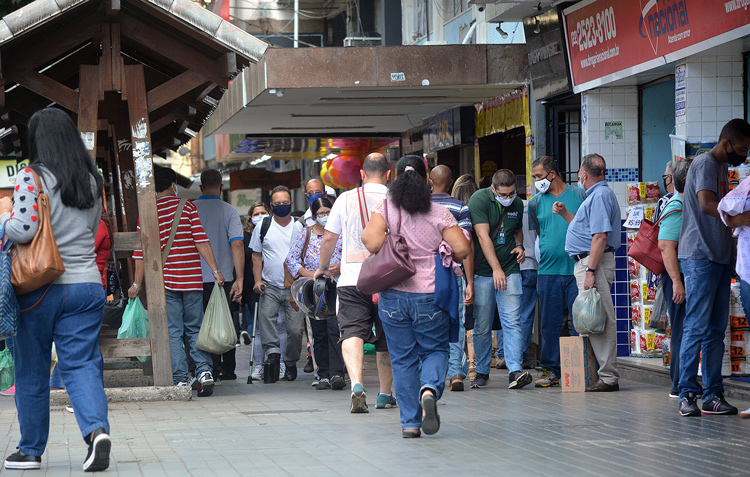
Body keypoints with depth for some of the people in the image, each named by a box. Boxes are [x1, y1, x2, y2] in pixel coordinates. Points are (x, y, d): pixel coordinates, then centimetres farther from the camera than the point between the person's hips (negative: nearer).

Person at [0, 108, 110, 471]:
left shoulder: (31, 177, -9)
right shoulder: (91, 181, 9)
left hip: (41, 288, -4)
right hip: (87, 284, 4)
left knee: (31, 371, 9)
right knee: (82, 364, 3)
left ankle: (30, 450, 19)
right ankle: (96, 428, -21)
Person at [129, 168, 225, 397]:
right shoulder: (187, 207, 0)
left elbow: (142, 253, 0)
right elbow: (201, 241, -7)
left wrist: (137, 284, 8)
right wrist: (215, 270, -4)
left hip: (166, 280, -1)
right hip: (192, 279, 1)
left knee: (173, 332, 3)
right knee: (195, 329, 11)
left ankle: (180, 380, -2)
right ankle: (204, 370, -6)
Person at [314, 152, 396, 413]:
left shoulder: (346, 198, 3)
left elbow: (329, 237, 7)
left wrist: (323, 267, 23)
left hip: (352, 280, -1)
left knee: (352, 333, -8)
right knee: (386, 338, 14)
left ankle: (356, 384, -31)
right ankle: (385, 394, 25)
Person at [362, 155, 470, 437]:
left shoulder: (385, 209, -3)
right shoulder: (439, 214, -3)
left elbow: (372, 241, -19)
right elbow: (462, 249, -9)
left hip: (393, 295, 1)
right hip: (430, 297, -1)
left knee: (402, 359, 10)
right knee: (436, 349, 15)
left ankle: (410, 422, 9)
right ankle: (430, 389, -16)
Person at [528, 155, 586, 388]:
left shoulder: (579, 195, 3)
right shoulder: (536, 202, 10)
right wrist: (549, 252, 9)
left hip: (577, 269, -2)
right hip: (548, 271, 2)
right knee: (550, 323, 5)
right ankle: (550, 370, 12)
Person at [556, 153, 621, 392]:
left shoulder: (600, 196, -13)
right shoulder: (596, 195, 21)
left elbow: (600, 236, -21)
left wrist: (590, 271, -25)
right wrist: (564, 214, 23)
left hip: (595, 262, -11)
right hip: (587, 262, 11)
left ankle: (608, 378, -10)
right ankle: (606, 374, 16)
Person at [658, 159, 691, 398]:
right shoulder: (676, 210, -15)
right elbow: (666, 246, -22)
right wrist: (677, 282, -26)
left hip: (689, 277, 10)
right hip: (679, 278, -10)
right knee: (683, 331, -7)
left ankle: (682, 384, 16)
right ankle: (680, 386, -4)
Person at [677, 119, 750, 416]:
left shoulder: (723, 167, 21)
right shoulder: (706, 164, -10)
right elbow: (706, 204, -26)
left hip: (720, 257, 9)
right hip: (700, 257, -9)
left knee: (716, 330, 7)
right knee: (696, 328, -9)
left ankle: (712, 395, 9)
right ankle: (687, 395, -7)